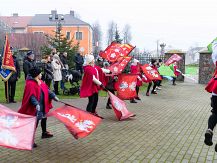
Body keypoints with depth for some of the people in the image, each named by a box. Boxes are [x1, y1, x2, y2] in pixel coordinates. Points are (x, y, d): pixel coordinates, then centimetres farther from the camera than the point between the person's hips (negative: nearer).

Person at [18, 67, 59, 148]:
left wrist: (54, 96, 1)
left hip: (43, 106, 9)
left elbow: (47, 90, 11)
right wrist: (36, 104, -39)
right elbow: (32, 96, -27)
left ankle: (44, 133, 45)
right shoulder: (30, 84, -20)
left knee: (44, 118, 23)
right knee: (35, 122, -5)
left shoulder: (40, 82, 8)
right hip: (36, 108, -9)